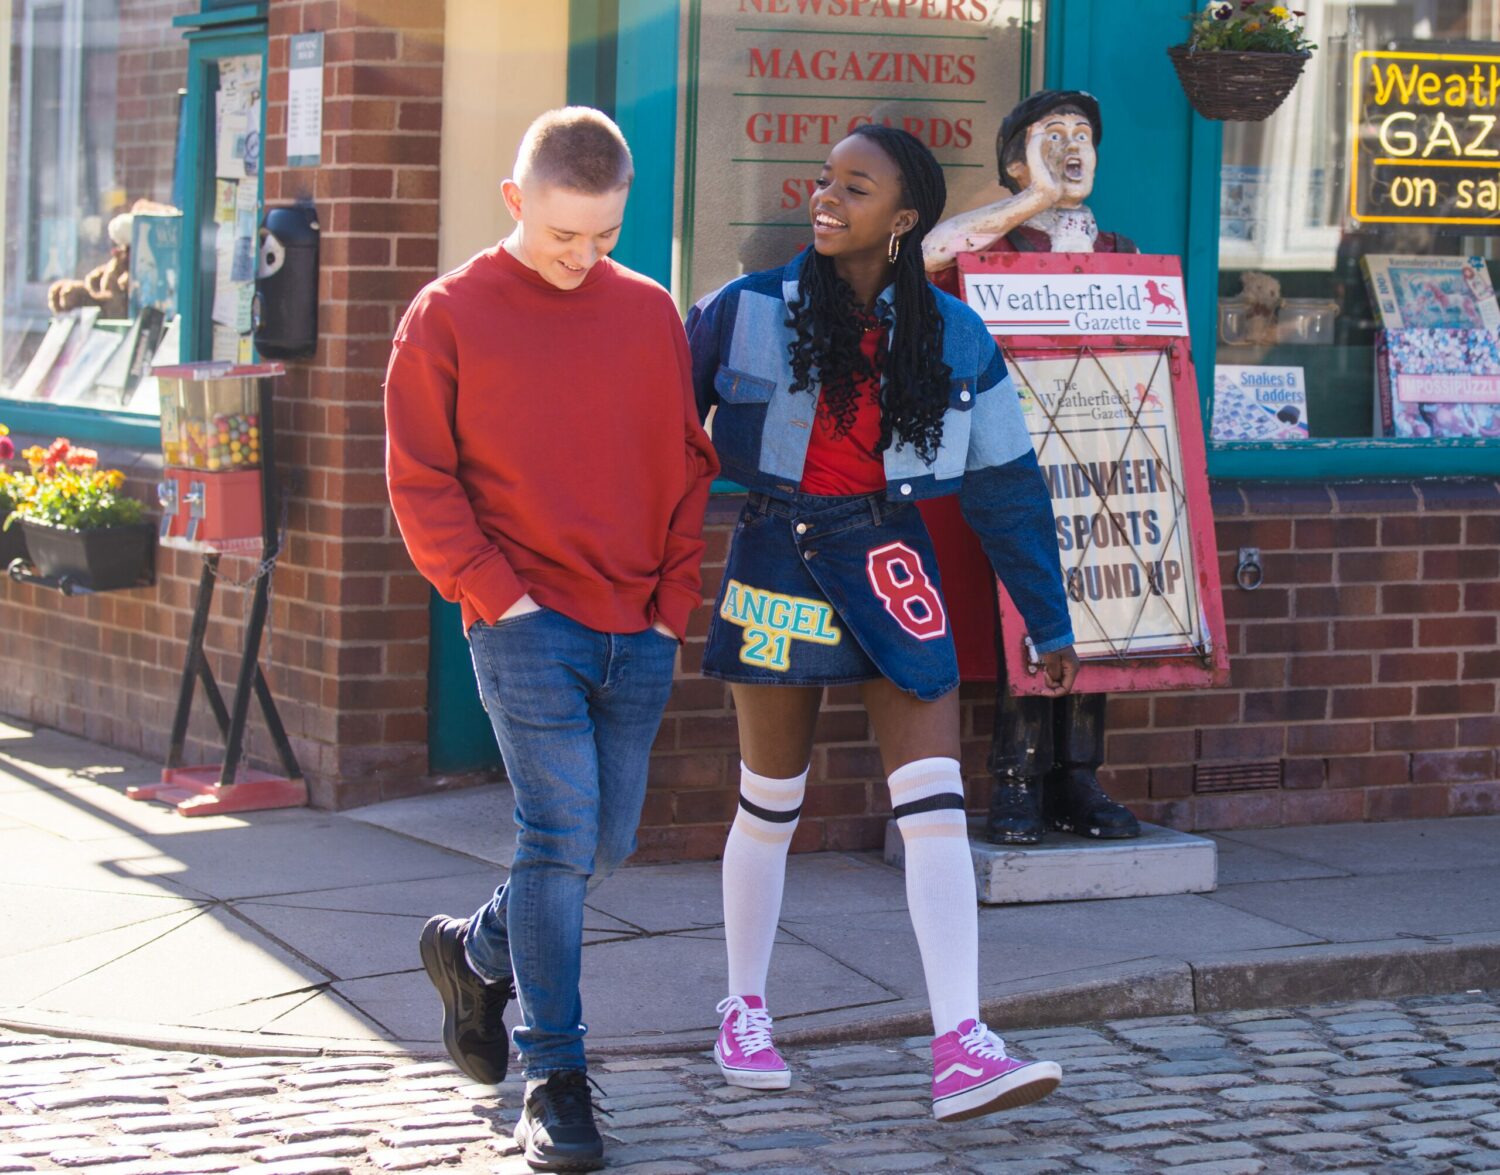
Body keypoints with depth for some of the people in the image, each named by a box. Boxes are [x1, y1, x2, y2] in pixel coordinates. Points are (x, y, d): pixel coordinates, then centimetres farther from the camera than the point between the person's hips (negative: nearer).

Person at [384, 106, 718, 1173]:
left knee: (606, 842, 11)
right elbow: (421, 482, -1)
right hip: (528, 624, -4)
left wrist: (677, 597, 4)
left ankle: (475, 951, 38)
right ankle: (555, 1074, -1)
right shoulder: (449, 316, -2)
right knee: (560, 833, -10)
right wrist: (495, 594, -9)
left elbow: (689, 464, 13)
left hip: (640, 632, 4)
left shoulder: (650, 312, 8)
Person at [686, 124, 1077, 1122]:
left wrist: (1050, 622, 8)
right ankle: (745, 1013, 28)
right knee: (771, 804, 9)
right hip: (778, 560, -1)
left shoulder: (951, 336, -1)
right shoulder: (746, 312, -6)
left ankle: (961, 1051, -12)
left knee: (936, 803, -8)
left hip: (888, 561, 1)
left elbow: (1007, 482, 5)